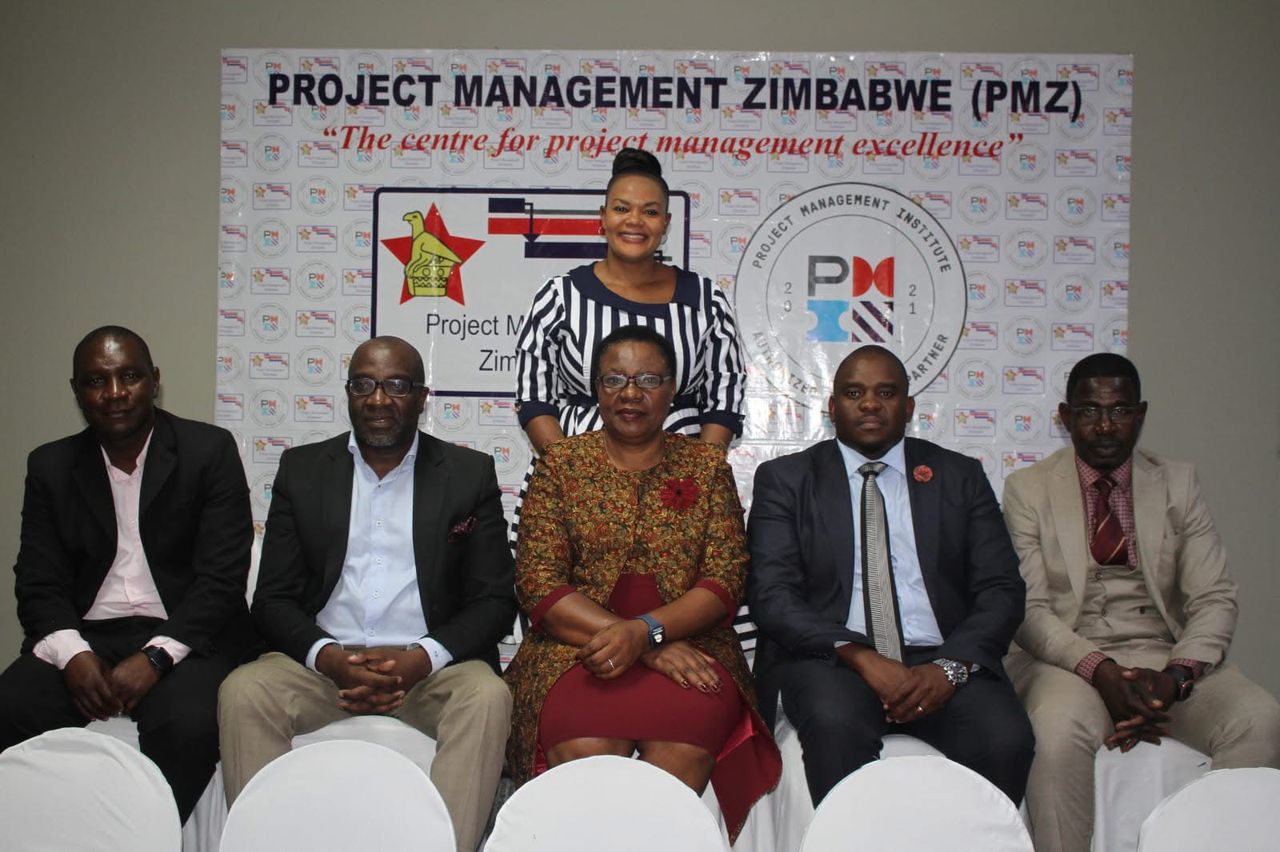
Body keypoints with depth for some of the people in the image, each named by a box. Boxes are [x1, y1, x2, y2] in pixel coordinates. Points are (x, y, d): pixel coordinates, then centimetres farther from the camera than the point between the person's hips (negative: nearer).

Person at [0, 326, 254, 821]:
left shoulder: (210, 451, 1)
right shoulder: (51, 466, 12)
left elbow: (222, 576, -5)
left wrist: (155, 656, -18)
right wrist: (72, 654, -14)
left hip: (182, 637, -3)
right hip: (85, 637, 3)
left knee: (187, 725, -33)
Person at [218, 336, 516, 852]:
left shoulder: (470, 474, 6)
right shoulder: (302, 470, 11)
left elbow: (494, 600, 2)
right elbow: (273, 598, 7)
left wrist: (424, 658, -16)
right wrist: (328, 658, -14)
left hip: (431, 669, -1)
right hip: (324, 662, 2)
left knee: (487, 697, -31)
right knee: (242, 692, -25)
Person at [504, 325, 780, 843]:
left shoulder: (708, 468, 11)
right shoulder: (560, 465, 8)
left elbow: (725, 581, 3)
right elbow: (538, 585, -1)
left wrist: (644, 629, -17)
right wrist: (651, 648, -13)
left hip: (687, 645, 1)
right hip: (576, 648, 0)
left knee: (682, 748, -31)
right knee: (584, 749, -32)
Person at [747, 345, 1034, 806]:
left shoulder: (960, 477, 15)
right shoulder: (785, 478, 10)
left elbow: (1001, 590, 7)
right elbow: (772, 594, -2)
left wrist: (951, 666, -12)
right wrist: (859, 655, -17)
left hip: (939, 661, 2)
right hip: (830, 659, -1)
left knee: (1005, 738, -27)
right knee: (836, 723, -34)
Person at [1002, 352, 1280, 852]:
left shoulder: (1178, 484, 10)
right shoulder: (1028, 489, 4)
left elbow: (1215, 599, 3)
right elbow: (1029, 608, -3)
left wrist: (1176, 676, -16)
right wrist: (1100, 671, -20)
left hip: (1166, 656, 3)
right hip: (1069, 658, -2)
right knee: (1060, 727, -35)